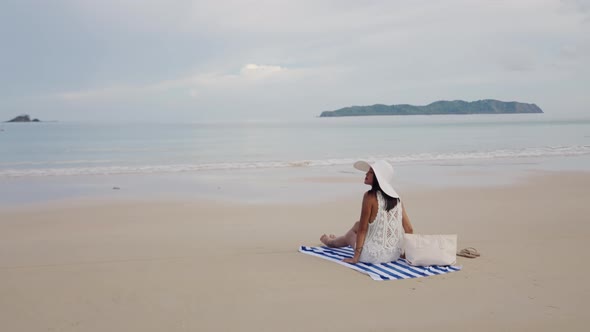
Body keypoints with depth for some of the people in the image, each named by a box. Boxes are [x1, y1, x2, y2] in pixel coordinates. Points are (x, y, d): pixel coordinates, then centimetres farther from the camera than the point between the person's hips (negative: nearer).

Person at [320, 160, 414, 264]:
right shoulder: (396, 197, 1)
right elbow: (409, 229, 2)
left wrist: (355, 258, -7)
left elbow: (362, 229, -13)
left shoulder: (370, 196, -15)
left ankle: (332, 242, 59)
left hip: (373, 256, -6)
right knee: (357, 224, 28)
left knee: (350, 235, 26)